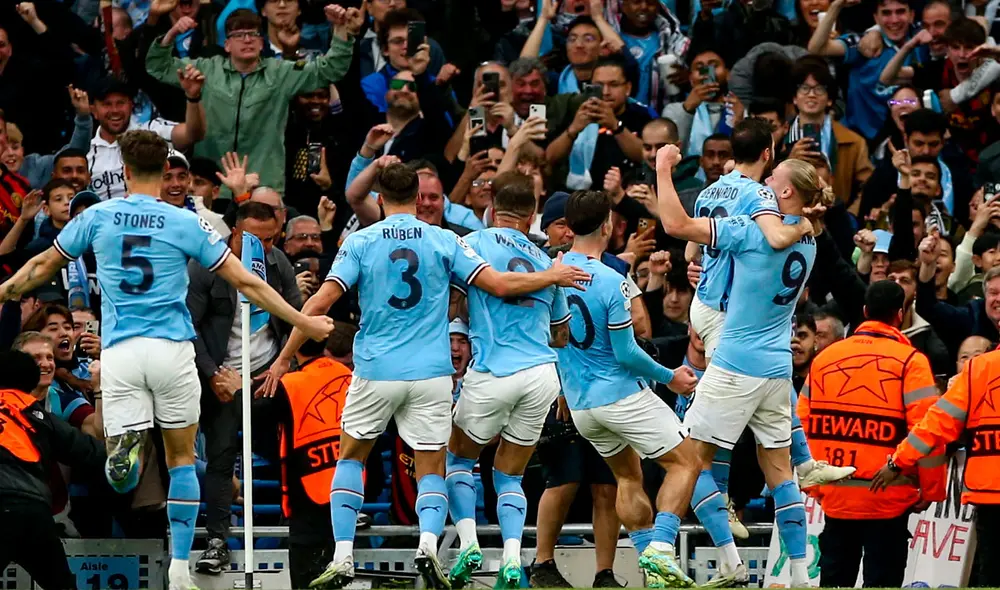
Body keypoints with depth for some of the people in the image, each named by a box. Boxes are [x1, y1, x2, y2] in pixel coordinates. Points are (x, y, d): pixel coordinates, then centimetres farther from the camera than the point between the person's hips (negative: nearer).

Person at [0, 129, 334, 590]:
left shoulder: (97, 217, 4)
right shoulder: (186, 223, -1)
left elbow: (42, 266, 17)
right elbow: (246, 283, 1)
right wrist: (303, 322, 10)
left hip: (119, 352, 1)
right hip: (172, 347, -1)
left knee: (121, 478, 2)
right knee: (182, 458, 14)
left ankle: (127, 447, -36)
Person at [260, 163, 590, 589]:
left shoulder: (360, 242, -2)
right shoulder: (443, 241, 0)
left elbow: (320, 303, -7)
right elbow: (498, 285, -4)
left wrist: (283, 360, -1)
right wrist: (552, 277, 13)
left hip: (376, 372, 0)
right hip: (430, 374, 0)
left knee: (350, 457, 18)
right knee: (431, 470, 9)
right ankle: (428, 543, -20)